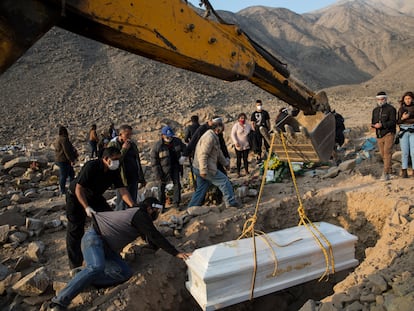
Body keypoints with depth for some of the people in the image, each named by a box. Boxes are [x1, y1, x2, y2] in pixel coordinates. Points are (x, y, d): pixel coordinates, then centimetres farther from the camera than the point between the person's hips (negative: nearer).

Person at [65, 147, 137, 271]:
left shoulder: (114, 170, -13)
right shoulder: (91, 166, -32)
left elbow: (122, 189, -17)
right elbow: (79, 189, -30)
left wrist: (133, 206, -29)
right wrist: (86, 207, -38)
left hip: (95, 197, 6)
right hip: (76, 197, -6)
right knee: (75, 231, -6)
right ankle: (75, 266, 4)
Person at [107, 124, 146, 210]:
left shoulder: (132, 144, 9)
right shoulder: (113, 145, -8)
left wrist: (142, 179, 17)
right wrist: (124, 149, -20)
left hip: (134, 179, 6)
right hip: (122, 180, -5)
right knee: (121, 205, 0)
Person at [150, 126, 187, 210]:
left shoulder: (177, 141, -7)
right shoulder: (157, 146, -19)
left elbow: (184, 149, 13)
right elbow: (154, 161, -15)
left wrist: (183, 156, -8)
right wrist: (157, 175, -17)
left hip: (175, 167, 3)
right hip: (163, 170, -3)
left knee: (177, 184, 4)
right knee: (161, 187, 7)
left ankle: (176, 203, 18)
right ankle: (161, 205, 24)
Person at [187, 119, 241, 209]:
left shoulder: (214, 137, 18)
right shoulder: (209, 137, -17)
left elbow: (219, 153, 27)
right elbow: (203, 154, -25)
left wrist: (225, 163, 31)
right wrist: (203, 170, -28)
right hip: (206, 168, -11)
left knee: (200, 190, 15)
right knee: (224, 181, 0)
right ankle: (231, 202, 10)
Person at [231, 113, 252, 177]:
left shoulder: (248, 125, 5)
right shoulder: (236, 125, -5)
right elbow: (233, 135, -8)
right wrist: (236, 142, -20)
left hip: (246, 145, 3)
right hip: (238, 146, -2)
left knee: (245, 158, 9)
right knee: (238, 159, 6)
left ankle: (246, 171, 22)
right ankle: (238, 172, 15)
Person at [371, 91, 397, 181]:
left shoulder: (391, 109, -5)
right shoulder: (375, 110, 15)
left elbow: (393, 122, -14)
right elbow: (373, 121, 16)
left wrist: (382, 125, -27)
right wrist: (374, 125, -8)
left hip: (389, 134, -6)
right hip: (379, 135, 6)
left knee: (387, 152, -14)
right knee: (383, 154, 7)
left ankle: (385, 173, -16)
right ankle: (390, 171, 21)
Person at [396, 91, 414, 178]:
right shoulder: (401, 109, 9)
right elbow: (398, 122, 8)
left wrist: (407, 119, -12)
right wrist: (403, 118, -10)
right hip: (403, 132, 1)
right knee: (405, 152, -1)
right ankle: (404, 171, 3)